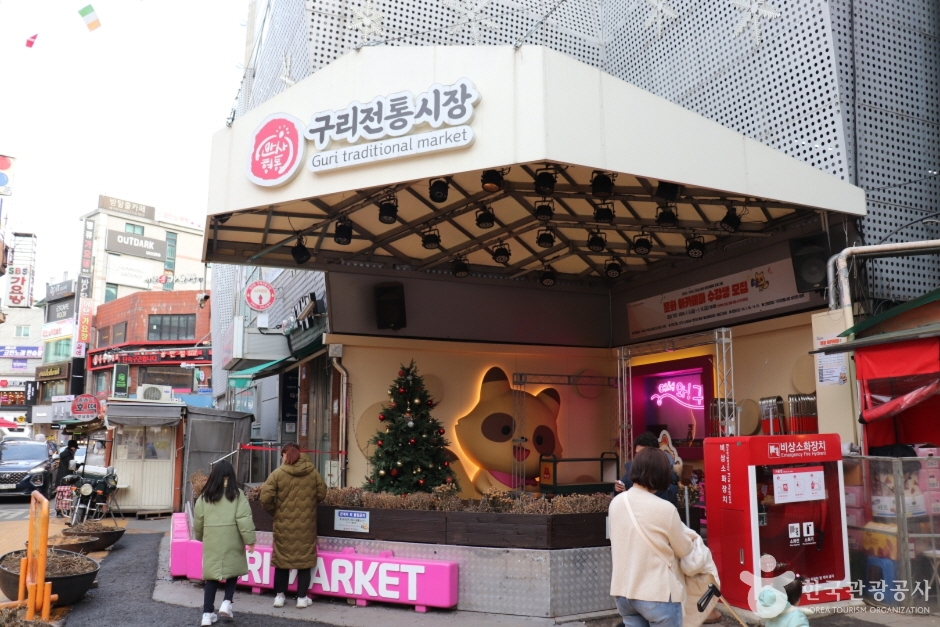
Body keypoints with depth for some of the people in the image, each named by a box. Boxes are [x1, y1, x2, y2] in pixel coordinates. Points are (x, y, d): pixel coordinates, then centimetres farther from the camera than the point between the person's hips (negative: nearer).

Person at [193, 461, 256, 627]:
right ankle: (226, 603, 3)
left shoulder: (205, 496, 4)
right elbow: (244, 520, -10)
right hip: (232, 541, -2)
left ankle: (207, 613, 7)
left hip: (211, 542, 2)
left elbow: (198, 520, 10)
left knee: (212, 575, 8)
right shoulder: (237, 495, -5)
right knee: (233, 571, 16)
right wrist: (250, 540, -5)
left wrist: (200, 537, 27)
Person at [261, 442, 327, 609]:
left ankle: (279, 596, 18)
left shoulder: (278, 473, -8)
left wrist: (273, 511, 6)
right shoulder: (313, 472, -1)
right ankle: (302, 598, 12)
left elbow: (266, 498, -12)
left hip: (284, 524, -1)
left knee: (282, 559, 13)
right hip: (306, 525, 1)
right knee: (304, 559, 9)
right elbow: (321, 494, 3)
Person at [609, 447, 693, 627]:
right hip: (657, 593, -5)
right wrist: (688, 540, 16)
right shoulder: (665, 509, -19)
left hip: (622, 591, 6)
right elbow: (684, 551, -5)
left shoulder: (616, 502, -1)